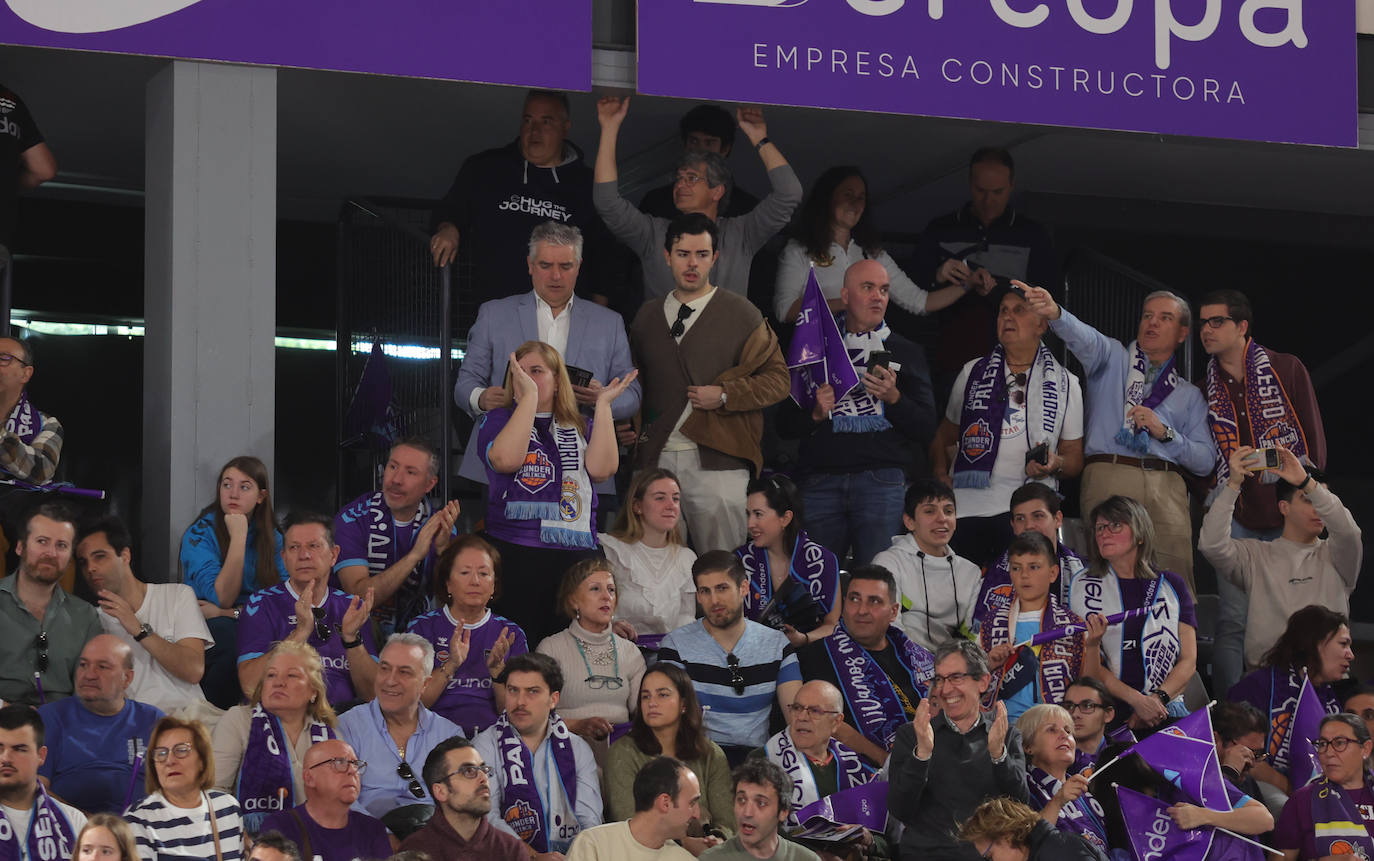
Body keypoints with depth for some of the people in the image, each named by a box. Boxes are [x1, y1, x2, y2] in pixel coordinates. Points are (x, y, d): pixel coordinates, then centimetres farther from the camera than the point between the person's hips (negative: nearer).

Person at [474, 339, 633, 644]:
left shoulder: (581, 427, 17)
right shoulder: (498, 420, 10)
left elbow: (601, 469, -3)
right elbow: (506, 459, -13)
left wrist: (603, 404, 0)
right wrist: (529, 396, -12)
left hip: (577, 554, 3)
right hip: (513, 554, -2)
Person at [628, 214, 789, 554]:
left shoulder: (741, 314, 4)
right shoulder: (647, 316, 16)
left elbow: (777, 379, 3)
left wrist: (725, 396, -11)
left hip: (717, 462, -4)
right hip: (656, 459, 4)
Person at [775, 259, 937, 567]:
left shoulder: (906, 353, 16)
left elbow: (927, 428, 8)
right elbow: (784, 426, 15)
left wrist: (894, 399, -8)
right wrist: (815, 415, -5)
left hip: (883, 481, -1)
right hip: (821, 480, 1)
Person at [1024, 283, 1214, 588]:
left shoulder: (1189, 395, 26)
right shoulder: (1113, 358, 20)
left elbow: (1206, 461, 16)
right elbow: (1084, 338, -4)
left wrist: (1164, 433, 0)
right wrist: (1054, 313, -26)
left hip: (1166, 492, 2)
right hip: (1109, 479, -2)